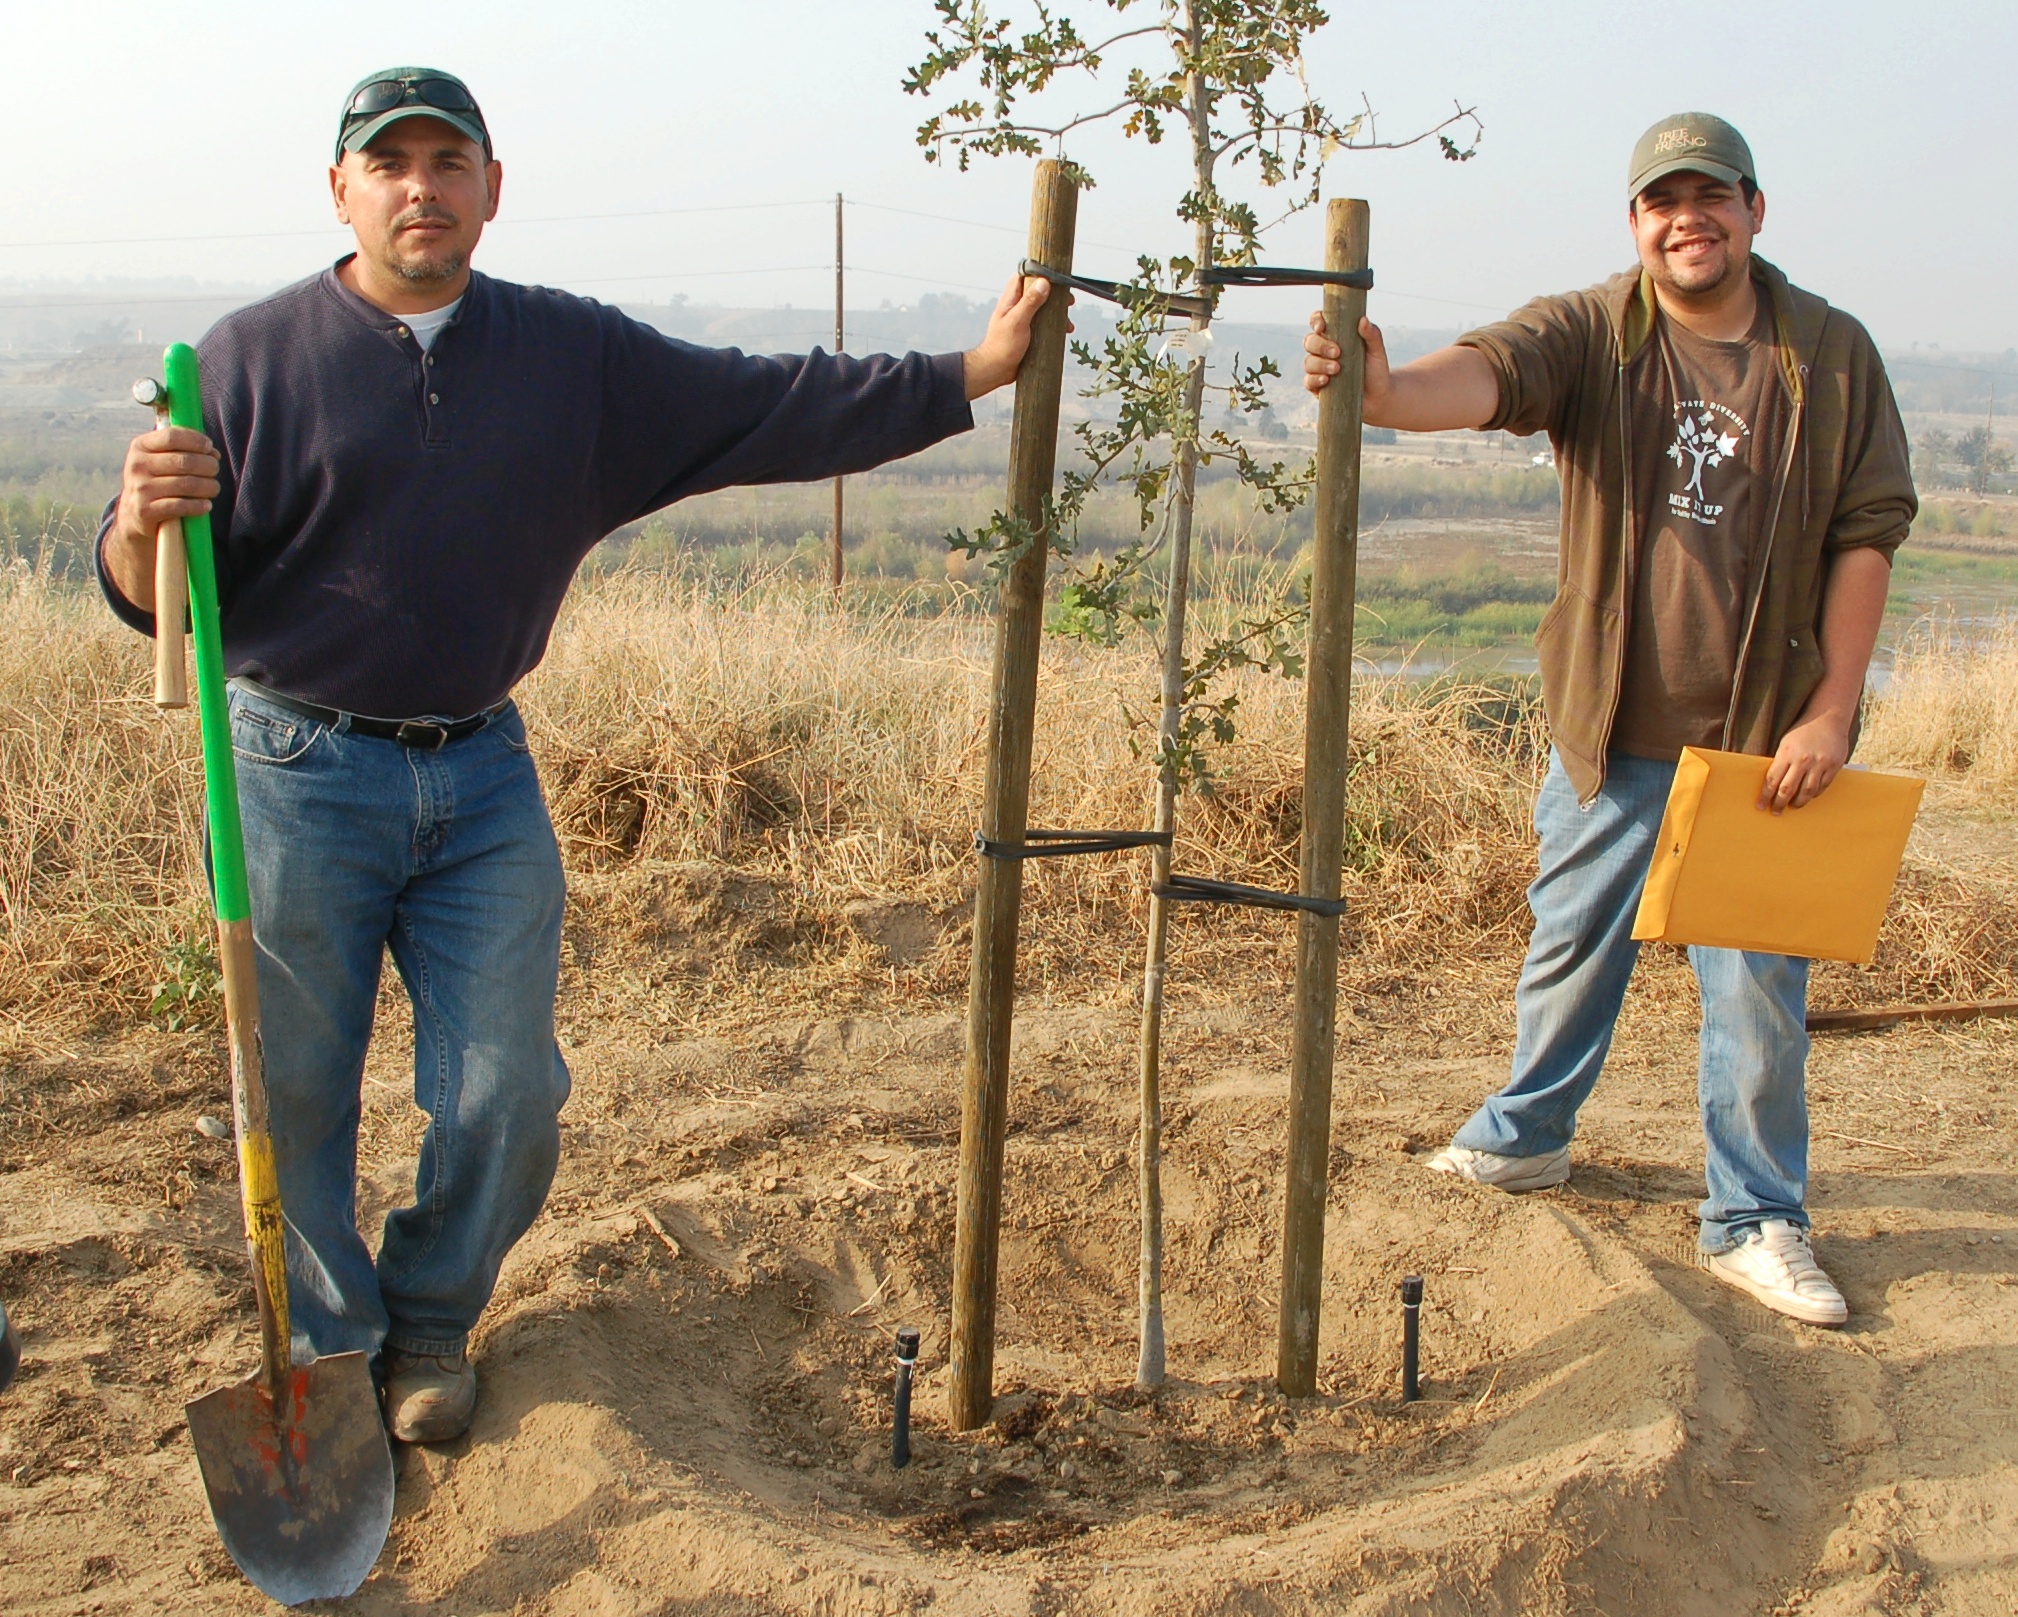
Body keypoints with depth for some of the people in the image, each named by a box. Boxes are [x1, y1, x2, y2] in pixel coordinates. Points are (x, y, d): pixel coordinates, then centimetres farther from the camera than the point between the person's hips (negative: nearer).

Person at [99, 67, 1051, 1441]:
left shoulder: (580, 358, 6)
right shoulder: (252, 359, -3)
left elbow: (774, 408, 6)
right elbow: (152, 601, -5)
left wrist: (973, 373, 2)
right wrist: (146, 519, -29)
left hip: (485, 777, 3)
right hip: (299, 776, -2)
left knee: (508, 1094, 4)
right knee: (296, 1095, 6)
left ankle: (431, 1326, 30)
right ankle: (329, 1345, 29)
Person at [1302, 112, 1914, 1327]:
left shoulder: (1832, 353, -2)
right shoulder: (1590, 335, -6)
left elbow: (1869, 532, -1)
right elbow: (1490, 372, -27)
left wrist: (1830, 714, -7)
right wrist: (1387, 393, -51)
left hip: (1765, 735, 0)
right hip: (1613, 727, 0)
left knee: (1761, 987, 6)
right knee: (1572, 946, 16)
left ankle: (1757, 1221, 22)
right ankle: (1526, 1136, 39)